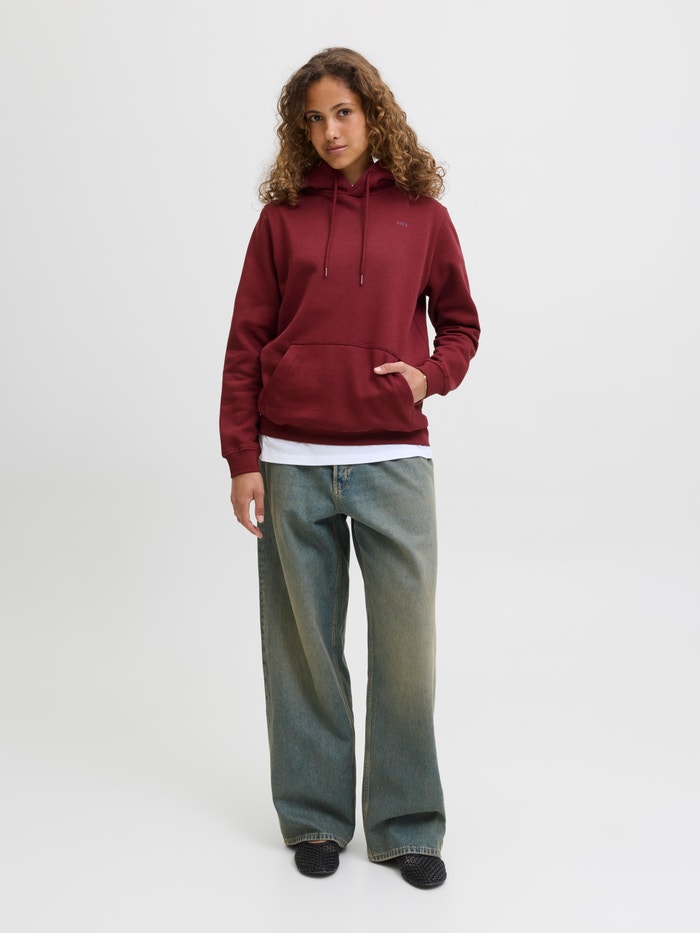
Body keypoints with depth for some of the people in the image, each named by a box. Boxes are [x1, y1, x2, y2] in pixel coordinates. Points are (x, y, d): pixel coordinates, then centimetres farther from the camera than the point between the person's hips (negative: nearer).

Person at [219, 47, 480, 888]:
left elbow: (460, 323, 17)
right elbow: (245, 345, 5)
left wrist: (431, 374, -4)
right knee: (304, 647, 8)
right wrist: (241, 458, -1)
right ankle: (315, 819, 24)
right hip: (293, 464, 0)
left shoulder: (422, 214, 8)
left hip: (394, 458, 0)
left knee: (406, 645, 1)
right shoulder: (282, 219, 7)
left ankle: (408, 826, 18)